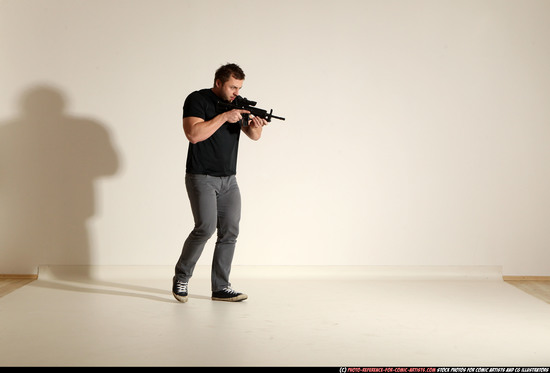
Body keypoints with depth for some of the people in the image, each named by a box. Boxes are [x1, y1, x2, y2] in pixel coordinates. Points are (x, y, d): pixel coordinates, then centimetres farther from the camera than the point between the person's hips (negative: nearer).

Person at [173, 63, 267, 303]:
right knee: (206, 227, -17)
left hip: (228, 180, 7)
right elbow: (194, 134, -21)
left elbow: (253, 135, 6)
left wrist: (256, 126, -17)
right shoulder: (197, 100, -7)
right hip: (201, 177, -6)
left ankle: (221, 288, 9)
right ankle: (181, 278, 3)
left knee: (230, 232, 1)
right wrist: (224, 117, -21)